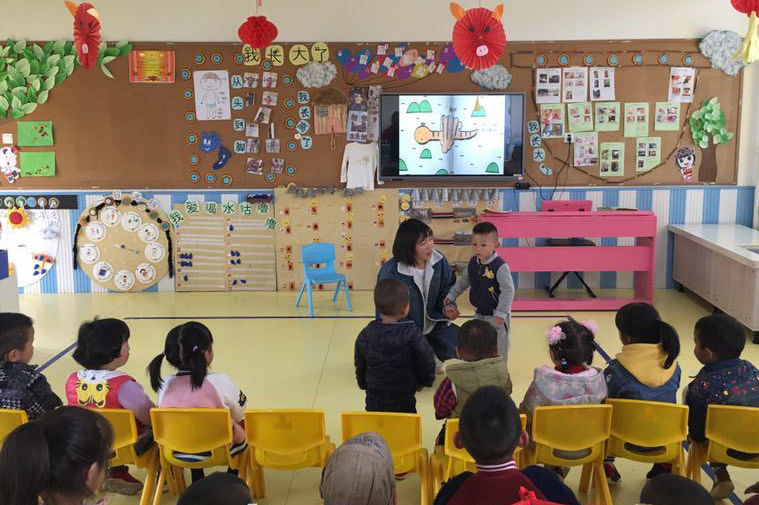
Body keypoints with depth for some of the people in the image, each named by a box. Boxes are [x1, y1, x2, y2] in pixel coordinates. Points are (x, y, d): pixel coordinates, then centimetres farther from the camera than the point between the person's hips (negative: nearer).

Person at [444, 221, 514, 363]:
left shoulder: (500, 266, -25)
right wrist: (452, 295, 11)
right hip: (479, 314, 7)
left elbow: (508, 290, -25)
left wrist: (501, 313, -27)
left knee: (499, 347, 7)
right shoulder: (473, 263, -1)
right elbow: (463, 280, 15)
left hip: (497, 316, -7)